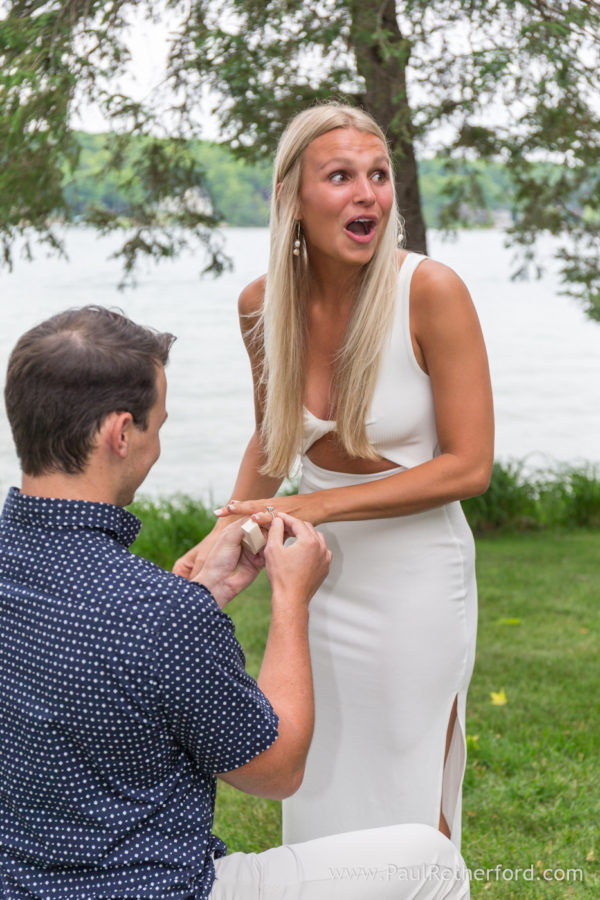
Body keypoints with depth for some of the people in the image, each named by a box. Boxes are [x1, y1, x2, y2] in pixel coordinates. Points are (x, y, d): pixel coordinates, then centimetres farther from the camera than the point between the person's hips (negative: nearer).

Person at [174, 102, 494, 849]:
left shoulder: (430, 291, -21)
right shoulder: (262, 303, -7)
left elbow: (468, 465, -19)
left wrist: (312, 507, -22)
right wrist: (226, 538, -4)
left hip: (415, 573, -4)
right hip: (319, 572, 4)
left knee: (410, 808, 9)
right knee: (318, 793, 19)